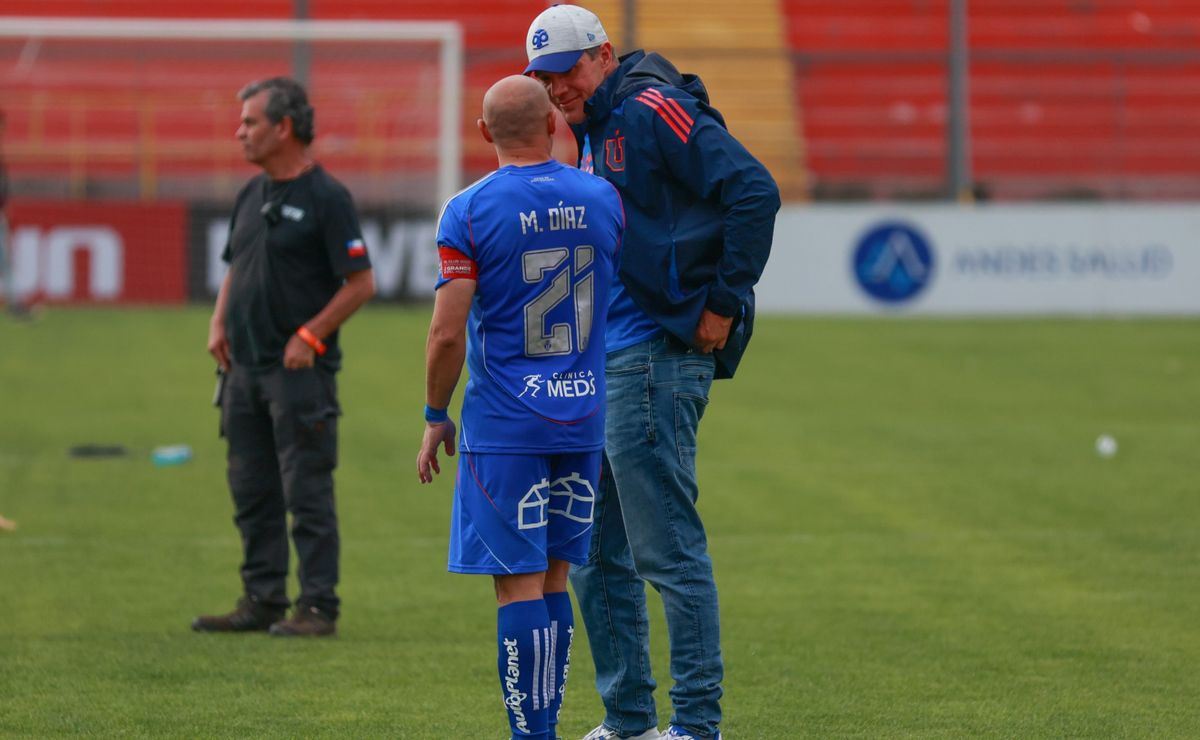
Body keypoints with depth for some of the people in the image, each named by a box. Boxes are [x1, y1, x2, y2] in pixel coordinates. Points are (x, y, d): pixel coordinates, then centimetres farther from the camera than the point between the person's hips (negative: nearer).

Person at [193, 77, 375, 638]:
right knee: (252, 493, 11)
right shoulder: (252, 195, 13)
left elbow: (360, 283, -11)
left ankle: (318, 607, -1)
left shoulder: (326, 197, -10)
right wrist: (219, 324, 7)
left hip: (299, 369, -8)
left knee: (307, 494, -5)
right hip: (245, 368, 8)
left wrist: (309, 337, -16)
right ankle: (261, 601, 18)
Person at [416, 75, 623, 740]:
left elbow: (447, 334, -11)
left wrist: (435, 420, 0)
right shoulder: (601, 199, 3)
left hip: (504, 427, -4)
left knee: (518, 586, -4)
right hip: (583, 418, 4)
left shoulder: (470, 211, -10)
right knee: (553, 579, 13)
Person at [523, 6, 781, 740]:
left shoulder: (652, 110, -11)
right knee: (595, 554, 13)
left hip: (656, 360, -10)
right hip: (601, 363, 10)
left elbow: (754, 191, -20)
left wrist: (725, 304, -17)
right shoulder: (595, 133, 18)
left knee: (668, 547, -8)